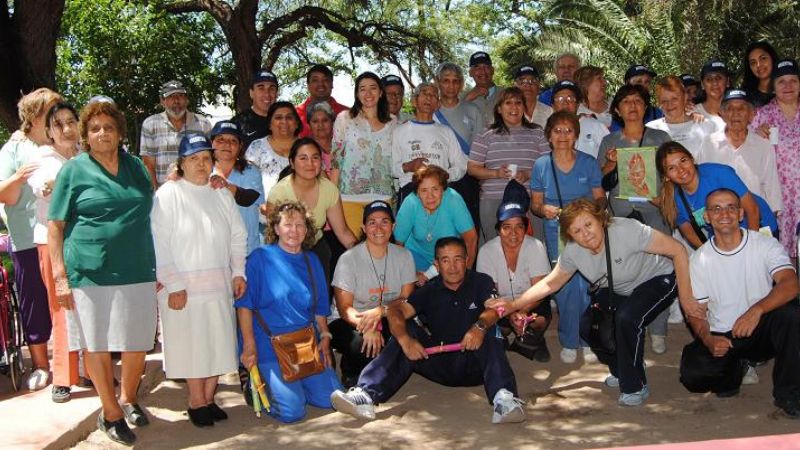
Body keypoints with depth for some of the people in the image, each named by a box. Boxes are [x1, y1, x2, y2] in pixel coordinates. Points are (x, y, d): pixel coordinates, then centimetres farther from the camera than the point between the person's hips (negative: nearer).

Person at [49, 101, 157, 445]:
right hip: (89, 272, -3)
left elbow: (151, 213, 21)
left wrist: (160, 267, 15)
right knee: (98, 346, 5)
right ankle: (111, 413, 21)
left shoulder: (136, 166, 12)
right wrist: (59, 275, -9)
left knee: (137, 345, 9)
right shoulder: (74, 170, 0)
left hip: (137, 271, 3)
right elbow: (55, 225, -1)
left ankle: (128, 399, 33)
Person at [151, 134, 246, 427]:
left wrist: (238, 272, 4)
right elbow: (160, 243, -10)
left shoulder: (221, 194, 11)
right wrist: (174, 285, -14)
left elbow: (238, 236, 14)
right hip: (183, 286, -5)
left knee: (218, 341, 6)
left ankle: (208, 398, 20)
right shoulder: (168, 194, -5)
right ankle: (196, 402, 15)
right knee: (191, 343, 1)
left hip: (219, 283, 5)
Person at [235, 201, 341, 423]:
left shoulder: (311, 261, 12)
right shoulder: (260, 258, -4)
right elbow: (244, 304, -8)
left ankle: (287, 385, 20)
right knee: (292, 411, -16)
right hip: (270, 345, -5)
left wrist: (324, 337, 4)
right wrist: (249, 346, -14)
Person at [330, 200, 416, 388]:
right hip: (354, 322, -3)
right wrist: (368, 328, -32)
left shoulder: (404, 256, 3)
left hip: (389, 322, 3)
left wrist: (381, 311, -21)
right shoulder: (349, 259, -8)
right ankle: (352, 377, 0)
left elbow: (407, 300, 0)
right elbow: (344, 308, -12)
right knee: (361, 341, -36)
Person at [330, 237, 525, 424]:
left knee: (489, 335, -29)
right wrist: (405, 340, -29)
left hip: (474, 365, -2)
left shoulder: (481, 282, 4)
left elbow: (494, 309, -16)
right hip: (439, 365, 2)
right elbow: (396, 311, -6)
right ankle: (366, 395, -33)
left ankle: (503, 398, -51)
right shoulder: (429, 291, 10)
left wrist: (480, 326, -40)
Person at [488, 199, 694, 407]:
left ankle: (635, 386, -10)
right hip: (621, 291, 6)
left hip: (658, 279, -6)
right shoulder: (573, 252, -16)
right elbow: (551, 283, -2)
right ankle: (621, 372, 19)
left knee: (627, 319, -31)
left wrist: (685, 297, -27)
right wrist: (514, 305, -11)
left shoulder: (626, 230, -34)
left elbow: (678, 250, -29)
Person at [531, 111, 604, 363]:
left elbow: (600, 198, 8)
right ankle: (569, 342, 13)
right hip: (557, 232, 0)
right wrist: (544, 209, -12)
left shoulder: (588, 163, 4)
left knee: (587, 284, -7)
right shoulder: (541, 165, 5)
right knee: (565, 287, -3)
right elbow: (535, 203, 10)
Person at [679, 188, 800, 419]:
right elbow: (696, 312, 0)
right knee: (692, 374, -26)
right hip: (721, 337, 1)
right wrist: (708, 340, -22)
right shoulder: (700, 259, 0)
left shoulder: (766, 245, -5)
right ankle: (736, 368, 11)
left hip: (763, 331, -1)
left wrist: (757, 310, -40)